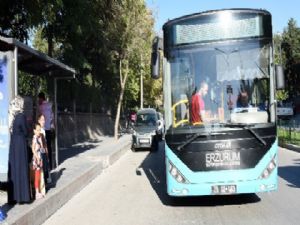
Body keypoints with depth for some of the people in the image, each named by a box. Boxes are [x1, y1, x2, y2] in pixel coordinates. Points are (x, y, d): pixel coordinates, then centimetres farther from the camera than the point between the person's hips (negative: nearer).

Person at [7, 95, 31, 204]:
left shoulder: (11, 115, 4)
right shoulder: (22, 116, -13)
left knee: (13, 168, 9)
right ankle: (23, 195, 5)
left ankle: (13, 196, 15)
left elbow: (11, 130, 10)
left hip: (12, 143, 6)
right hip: (21, 143, -6)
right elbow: (26, 132, -7)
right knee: (22, 168, 0)